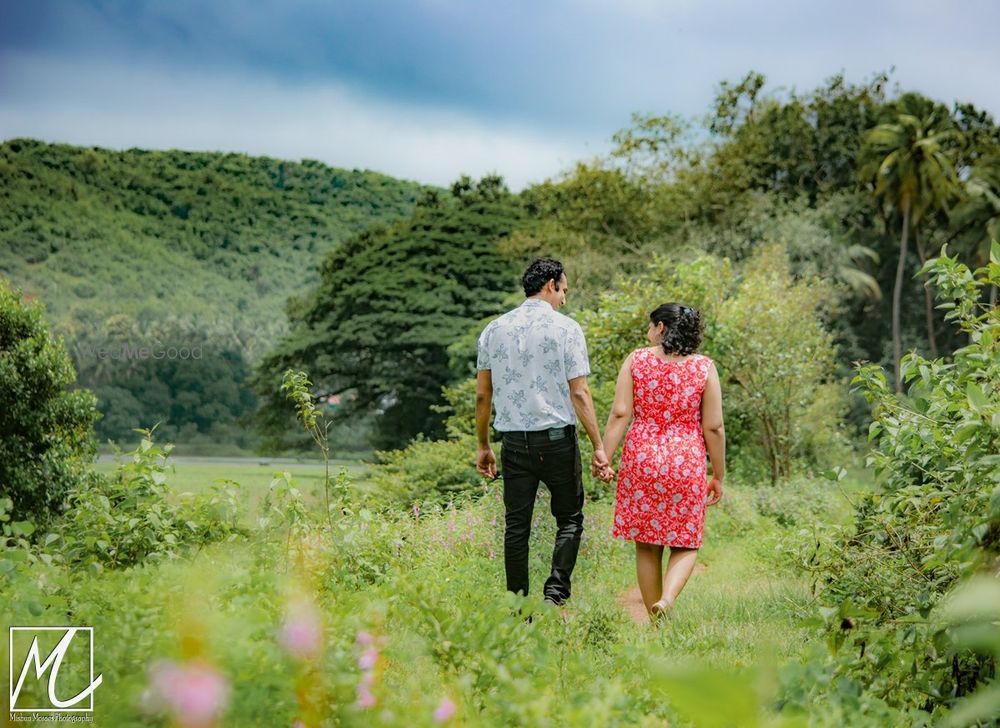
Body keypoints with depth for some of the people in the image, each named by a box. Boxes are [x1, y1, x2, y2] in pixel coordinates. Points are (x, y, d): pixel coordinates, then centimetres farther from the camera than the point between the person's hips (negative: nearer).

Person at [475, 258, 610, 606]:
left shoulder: (494, 329, 7)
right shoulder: (566, 328, -5)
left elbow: (482, 395, 8)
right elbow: (579, 393, -8)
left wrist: (483, 446, 16)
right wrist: (598, 446, -4)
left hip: (513, 440, 3)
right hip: (557, 438, -3)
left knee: (516, 526, 8)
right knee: (569, 519, 11)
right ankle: (555, 593, -6)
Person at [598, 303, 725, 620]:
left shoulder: (636, 360, 1)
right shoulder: (704, 367, 0)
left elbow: (619, 414, -5)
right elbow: (713, 427, 0)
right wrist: (718, 475, 8)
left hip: (641, 461, 1)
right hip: (687, 464, -1)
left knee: (647, 545, 11)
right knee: (684, 545, 10)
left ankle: (655, 619, 15)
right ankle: (667, 598, -16)